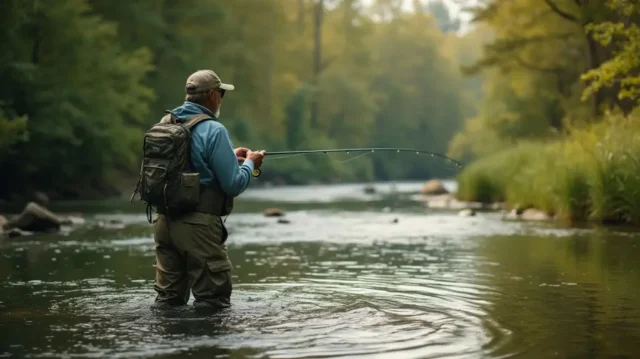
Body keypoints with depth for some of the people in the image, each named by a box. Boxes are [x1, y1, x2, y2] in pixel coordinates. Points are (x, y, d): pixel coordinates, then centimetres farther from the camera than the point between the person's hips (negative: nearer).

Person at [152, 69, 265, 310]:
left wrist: (229, 157, 23)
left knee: (168, 301, 15)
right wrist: (249, 164, 6)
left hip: (165, 220, 7)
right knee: (213, 303, 3)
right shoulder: (213, 130, -13)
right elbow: (233, 185, -13)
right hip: (198, 225, -7)